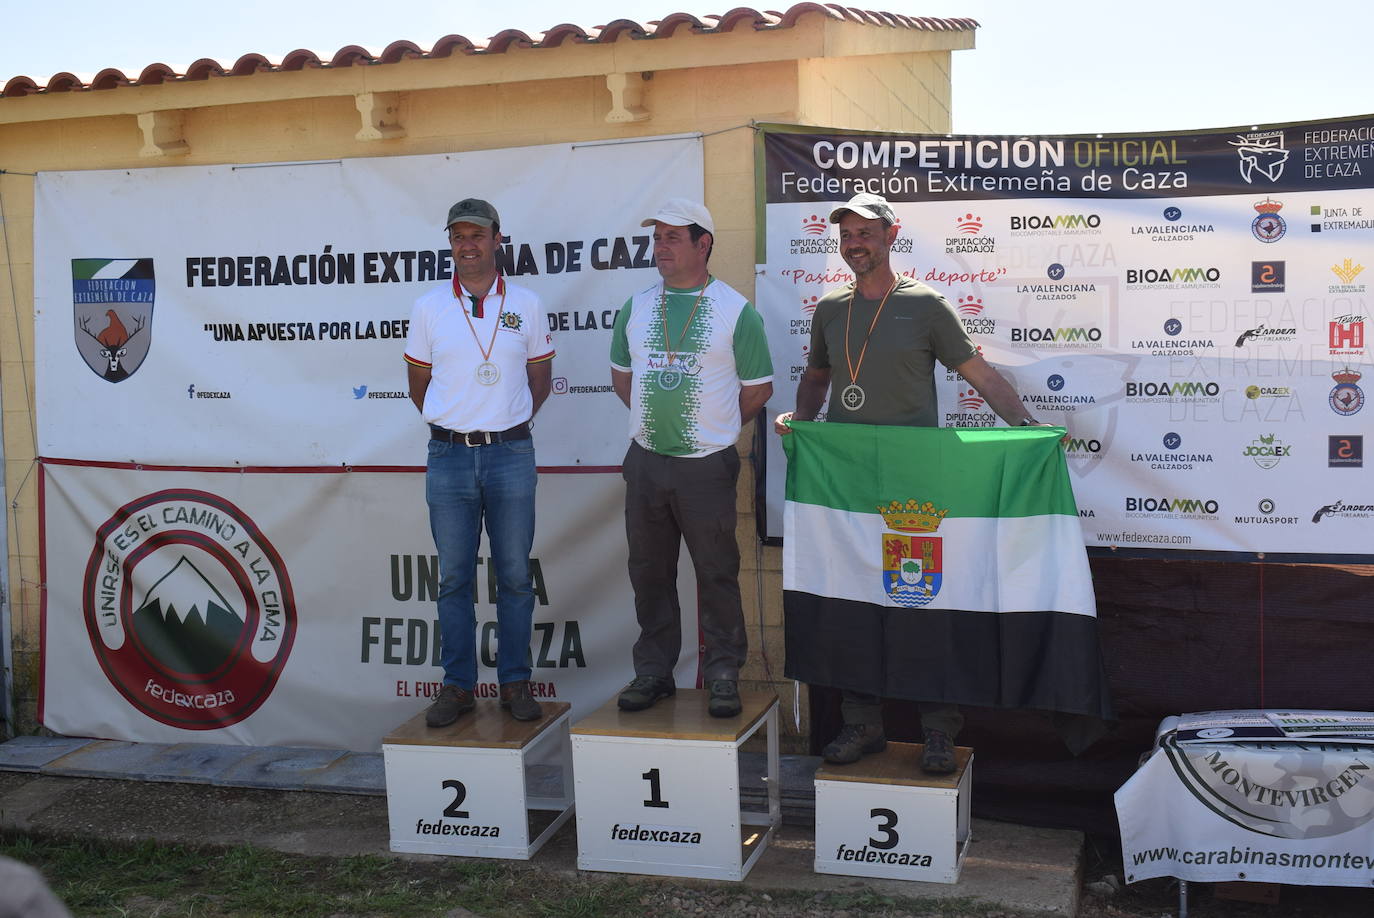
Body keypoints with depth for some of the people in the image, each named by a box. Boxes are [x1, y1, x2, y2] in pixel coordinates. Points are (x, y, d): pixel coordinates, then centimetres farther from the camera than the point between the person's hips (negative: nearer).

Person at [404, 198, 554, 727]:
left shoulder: (525, 305, 5)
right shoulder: (429, 308, 4)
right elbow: (418, 382, 14)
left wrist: (508, 425, 8)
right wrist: (451, 426, 9)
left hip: (510, 454, 0)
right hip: (448, 456, 0)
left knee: (515, 577, 5)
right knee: (453, 578, 5)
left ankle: (515, 683, 15)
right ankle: (458, 685, 15)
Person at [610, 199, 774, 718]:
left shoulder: (735, 310, -3)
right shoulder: (636, 308, 9)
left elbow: (758, 388, 2)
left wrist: (712, 427, 5)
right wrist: (653, 417, 12)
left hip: (706, 464, -4)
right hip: (645, 461, 4)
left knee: (717, 574, 1)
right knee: (649, 572, 10)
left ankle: (723, 675, 14)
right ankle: (653, 671, 22)